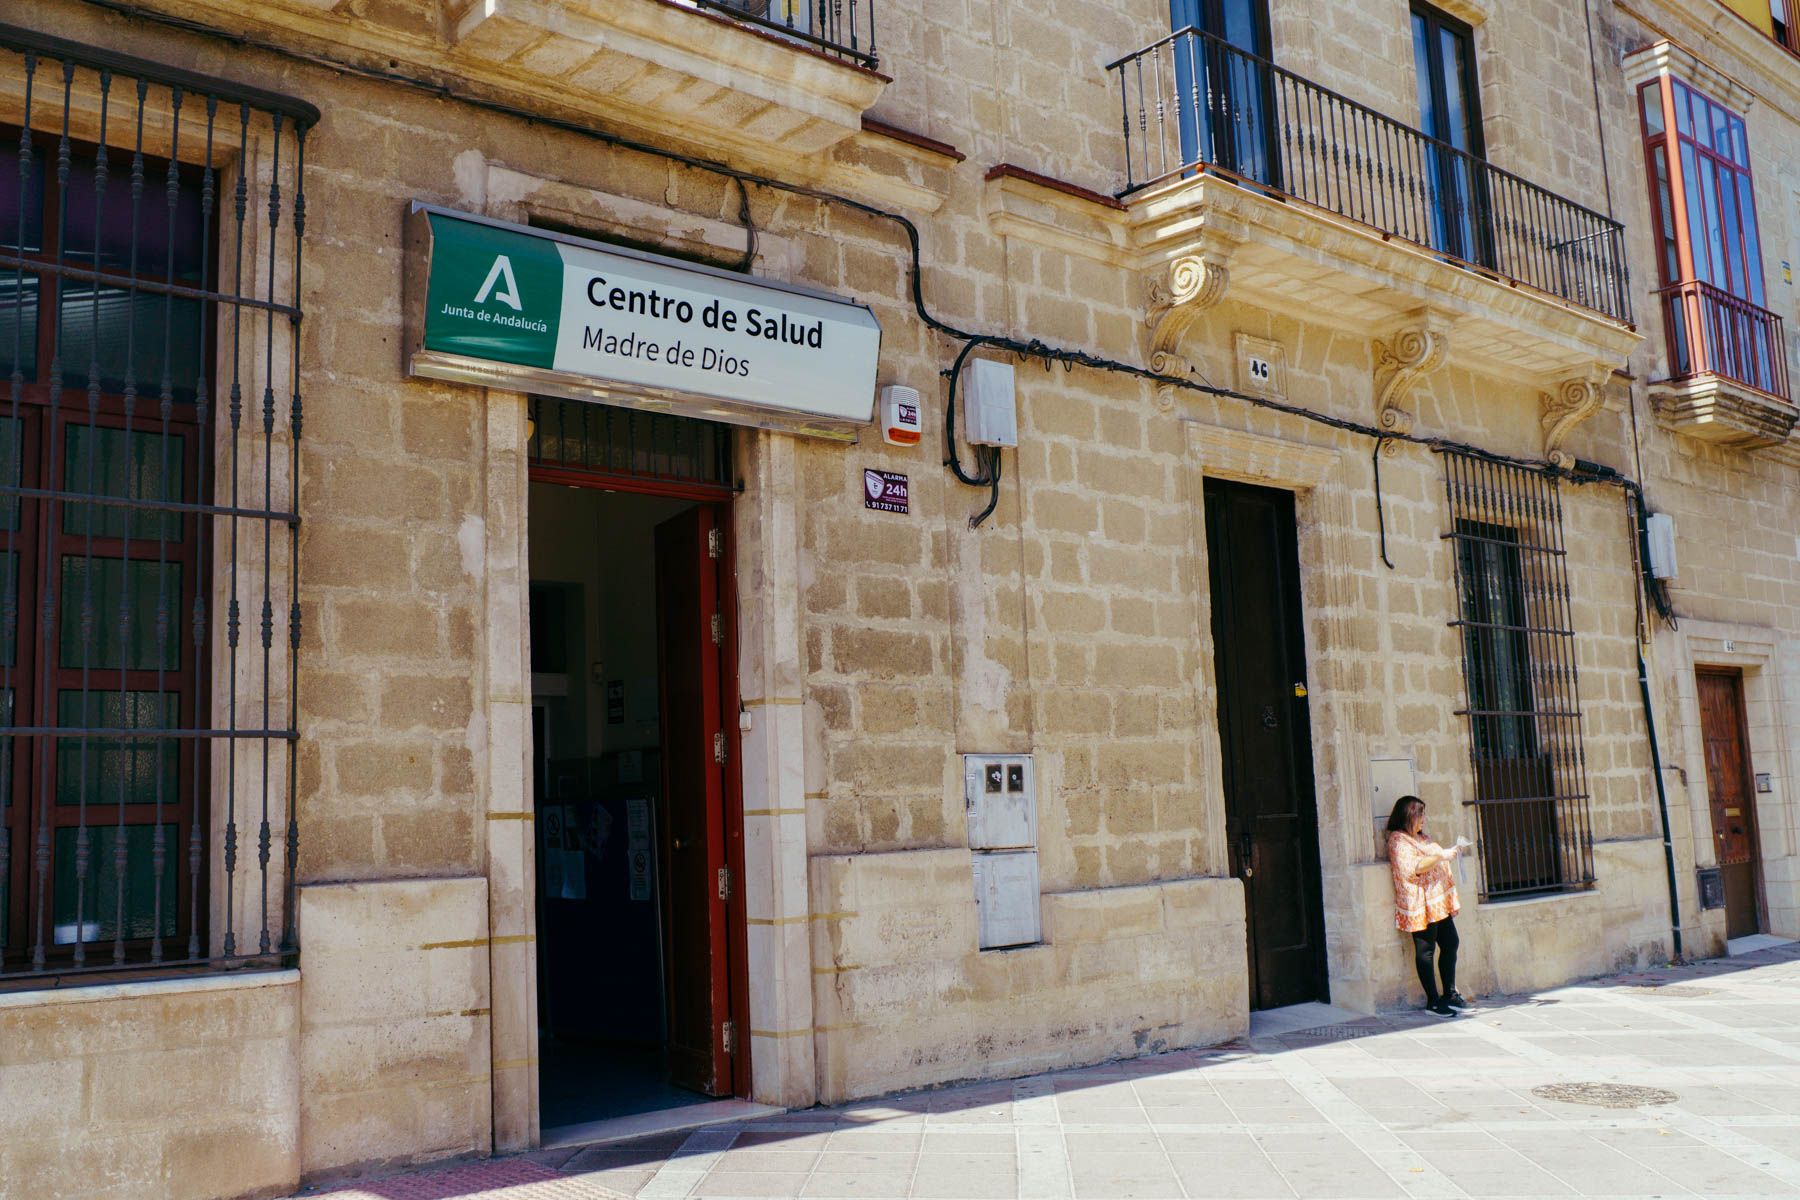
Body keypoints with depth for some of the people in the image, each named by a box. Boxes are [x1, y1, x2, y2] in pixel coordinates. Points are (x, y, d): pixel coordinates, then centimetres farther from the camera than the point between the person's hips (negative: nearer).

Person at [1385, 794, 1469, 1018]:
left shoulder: (1421, 837, 21)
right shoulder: (1398, 840, -10)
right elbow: (1412, 868, -23)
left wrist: (1452, 851, 23)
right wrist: (1441, 856, -24)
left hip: (1439, 902, 10)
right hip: (1420, 905, -10)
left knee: (1450, 945, 10)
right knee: (1425, 951, -6)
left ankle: (1450, 993, 21)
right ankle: (1433, 1001, -2)